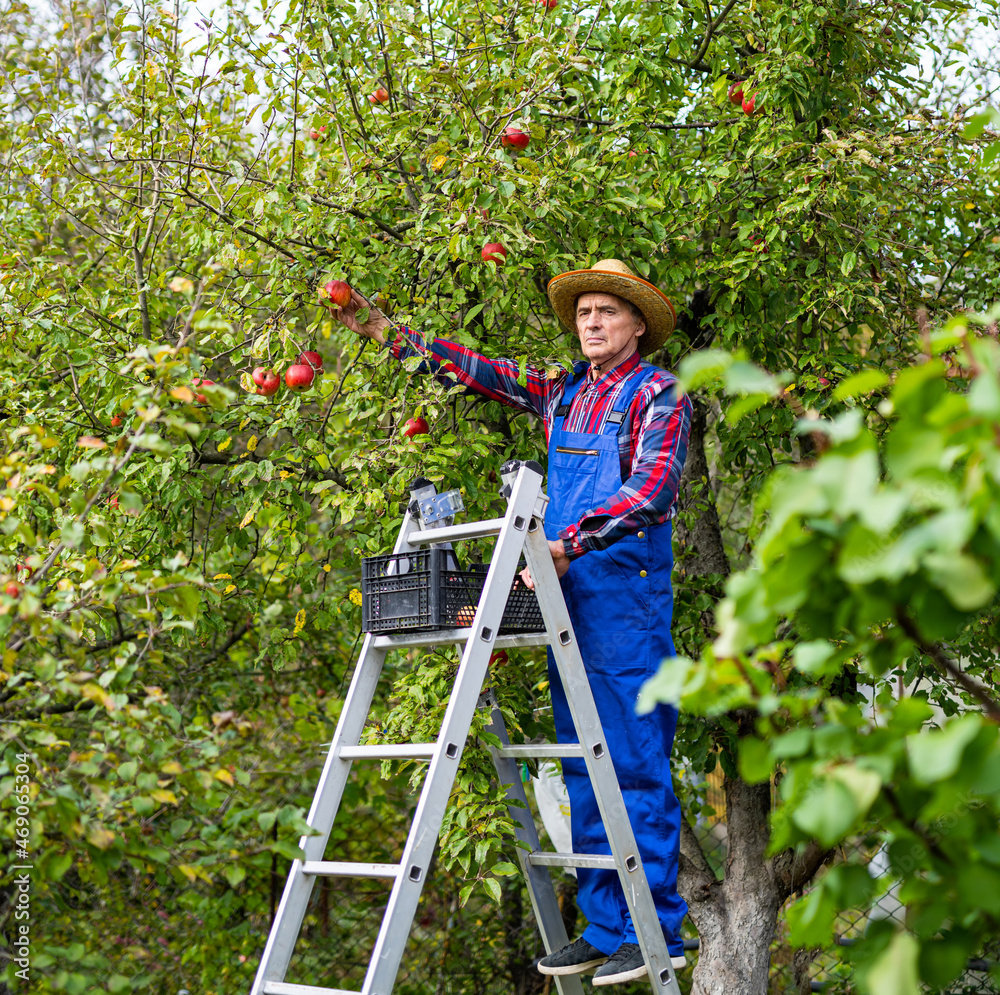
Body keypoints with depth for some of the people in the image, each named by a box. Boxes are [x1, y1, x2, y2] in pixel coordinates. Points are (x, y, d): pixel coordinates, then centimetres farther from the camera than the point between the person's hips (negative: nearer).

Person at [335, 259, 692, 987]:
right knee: (582, 765, 7)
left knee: (635, 762, -8)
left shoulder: (657, 394, -2)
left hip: (628, 587, -7)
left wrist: (571, 542, -24)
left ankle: (655, 934, -3)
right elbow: (481, 373, 24)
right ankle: (605, 928, 13)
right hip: (566, 590, 7)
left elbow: (652, 488, -15)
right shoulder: (565, 394, 18)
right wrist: (390, 335, 22)